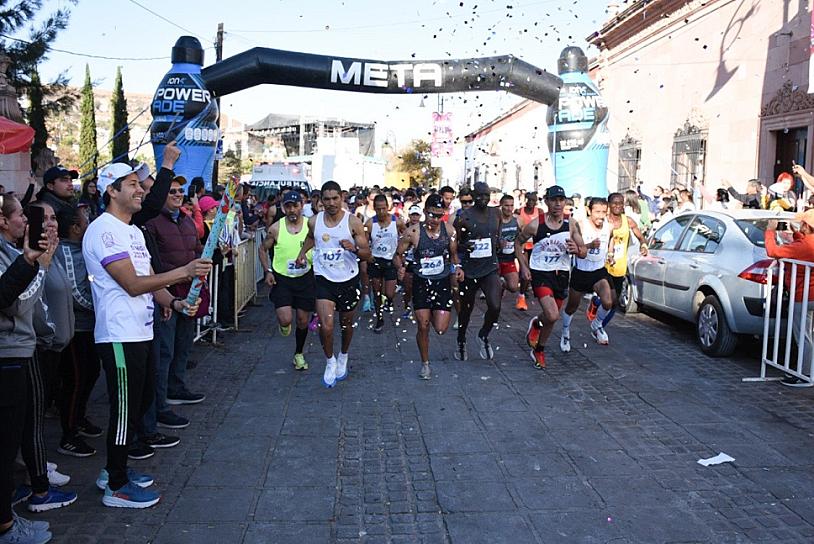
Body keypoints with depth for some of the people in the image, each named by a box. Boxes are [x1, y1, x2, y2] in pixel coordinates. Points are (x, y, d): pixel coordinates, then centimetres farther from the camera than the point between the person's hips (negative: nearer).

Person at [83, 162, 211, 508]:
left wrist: (175, 303, -5)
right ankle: (116, 487, 15)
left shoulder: (133, 231, 16)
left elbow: (150, 280, 14)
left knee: (141, 402, 19)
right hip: (119, 337, -10)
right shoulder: (104, 230, -15)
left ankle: (115, 470, 34)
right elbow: (133, 284, -22)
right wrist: (185, 271, -24)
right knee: (125, 411, 0)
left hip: (141, 334, 10)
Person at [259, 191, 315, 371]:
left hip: (305, 279, 1)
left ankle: (299, 354, 34)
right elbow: (263, 249, 6)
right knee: (286, 320, -17)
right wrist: (268, 271, -5)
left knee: (303, 320, 11)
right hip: (281, 279, -1)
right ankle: (284, 325, 23)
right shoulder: (276, 229, -7)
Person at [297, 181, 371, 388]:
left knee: (346, 323, 16)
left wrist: (354, 249, -28)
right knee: (326, 326, -14)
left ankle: (343, 357, 44)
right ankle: (330, 361, 13)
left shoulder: (353, 222, -10)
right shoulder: (314, 221, -2)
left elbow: (367, 254, -9)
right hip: (324, 279, 0)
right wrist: (302, 252, 8)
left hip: (349, 280, 0)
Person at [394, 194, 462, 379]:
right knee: (423, 327, 0)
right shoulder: (413, 232, -13)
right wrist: (400, 267, -24)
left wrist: (457, 267, -9)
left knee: (440, 329, -5)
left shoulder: (449, 230, -5)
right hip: (421, 283, -1)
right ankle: (425, 364, 23)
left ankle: (434, 314, 33)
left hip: (443, 282, 2)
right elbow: (398, 254, -3)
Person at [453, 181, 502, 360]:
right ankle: (461, 341, 39)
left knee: (495, 307, -17)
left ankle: (484, 336, 13)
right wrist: (463, 245, -22)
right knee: (466, 309, 13)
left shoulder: (496, 213, 4)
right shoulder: (463, 217, -9)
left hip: (490, 269, 2)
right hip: (469, 270, -2)